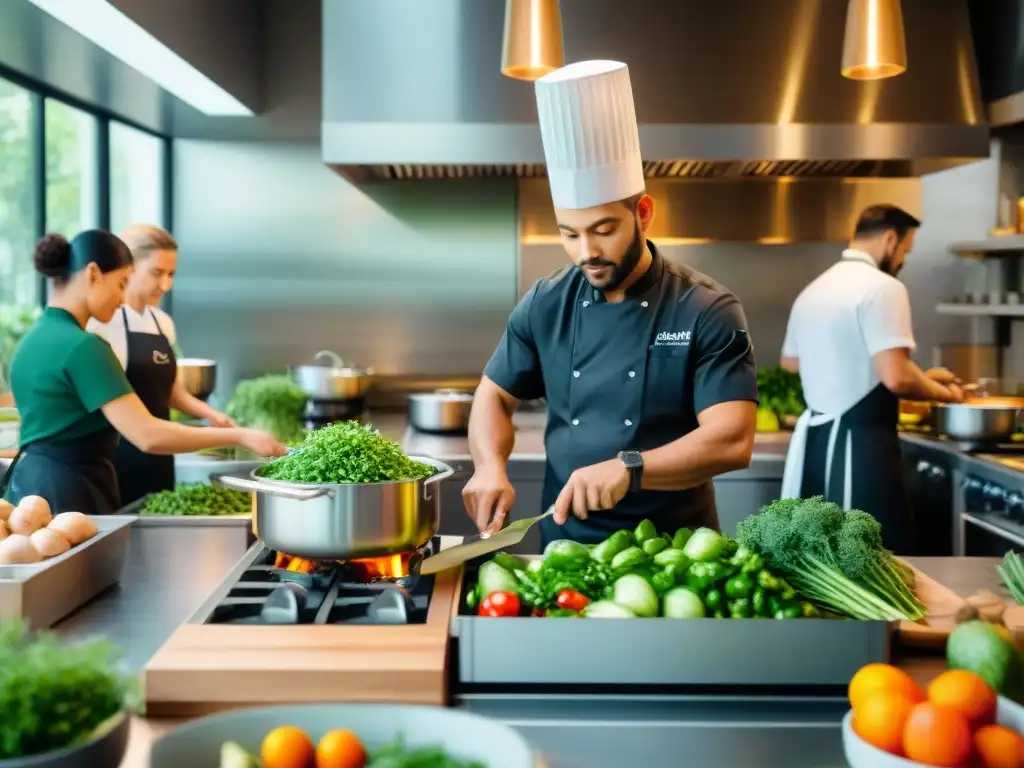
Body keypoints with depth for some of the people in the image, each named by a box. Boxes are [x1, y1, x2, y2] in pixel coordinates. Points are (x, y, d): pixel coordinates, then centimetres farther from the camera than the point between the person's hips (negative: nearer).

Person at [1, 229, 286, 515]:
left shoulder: (32, 340, 10)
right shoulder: (83, 347, -19)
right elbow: (148, 435, -25)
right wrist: (239, 436, -20)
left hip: (29, 485, 10)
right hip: (68, 493, -10)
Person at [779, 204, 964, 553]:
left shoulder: (813, 289, 14)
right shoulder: (882, 287, -13)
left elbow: (791, 361, 28)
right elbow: (896, 378, -22)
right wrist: (942, 392, -1)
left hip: (818, 441, 9)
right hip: (860, 445, -9)